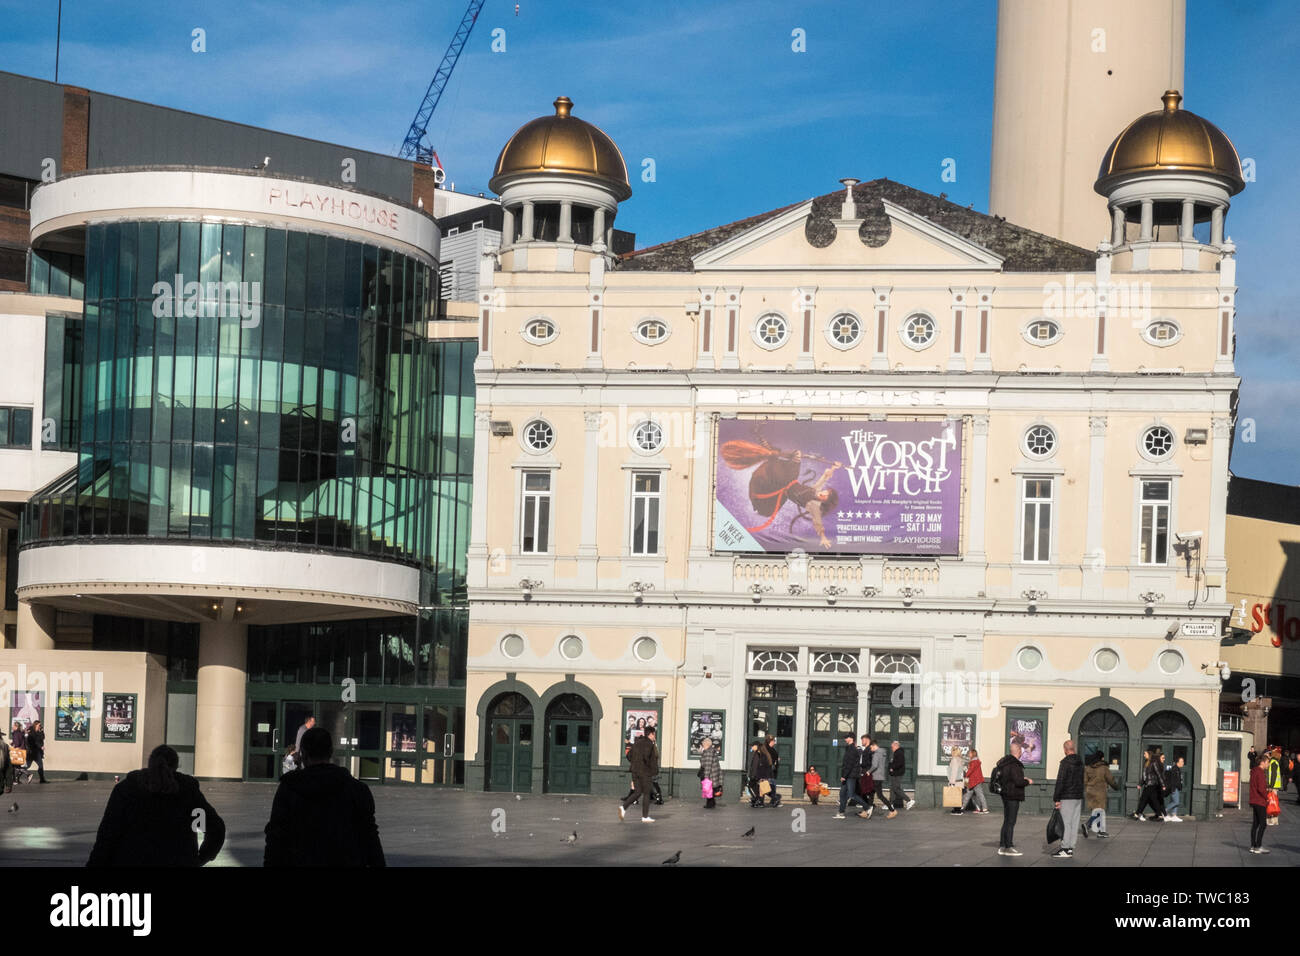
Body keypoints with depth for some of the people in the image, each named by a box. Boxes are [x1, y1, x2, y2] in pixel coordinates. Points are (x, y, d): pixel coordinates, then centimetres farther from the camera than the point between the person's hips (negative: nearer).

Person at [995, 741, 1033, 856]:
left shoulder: (1004, 762, 11)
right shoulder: (1014, 765, -19)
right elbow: (1018, 781, -25)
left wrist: (1022, 778, 19)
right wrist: (1028, 781, -4)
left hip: (1006, 795, 10)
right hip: (1013, 797, -10)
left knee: (1006, 821, 15)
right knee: (1010, 822, -5)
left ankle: (1002, 847, 18)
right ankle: (1008, 847, -2)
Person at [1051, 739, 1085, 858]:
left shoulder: (1065, 762, -13)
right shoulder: (1080, 762, 11)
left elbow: (1060, 781, -15)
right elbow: (1082, 780, 16)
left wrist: (1056, 799, -13)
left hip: (1067, 798, -8)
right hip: (1078, 797, 8)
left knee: (1066, 823, -6)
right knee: (1074, 823, 9)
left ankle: (1065, 849, -8)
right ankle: (1071, 847, 12)